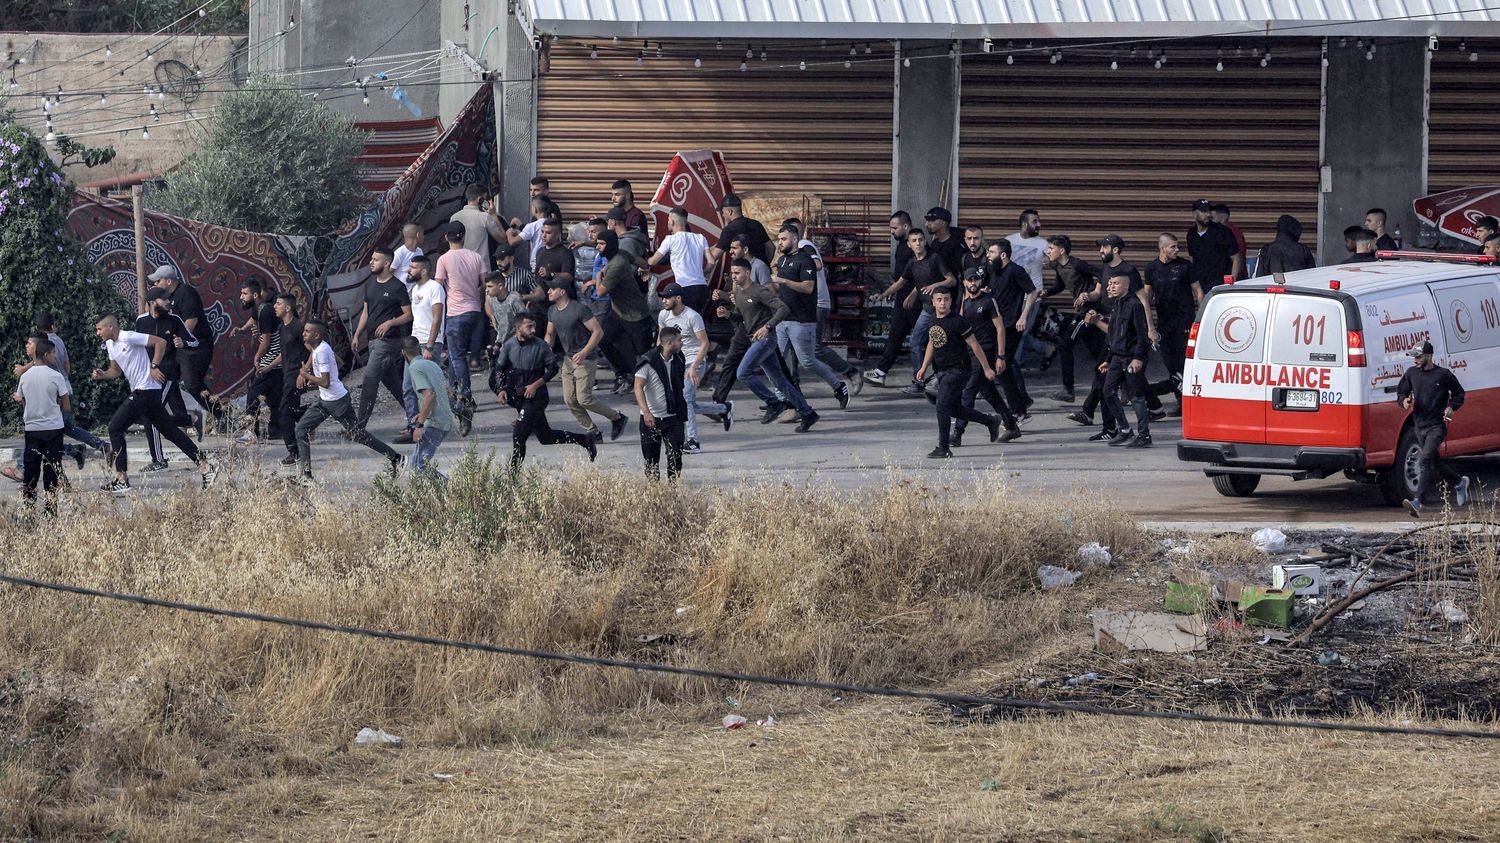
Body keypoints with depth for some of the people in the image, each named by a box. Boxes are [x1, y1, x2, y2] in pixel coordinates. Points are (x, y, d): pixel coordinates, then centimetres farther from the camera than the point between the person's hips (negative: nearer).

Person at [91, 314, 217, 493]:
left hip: (146, 390, -10)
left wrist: (154, 366, -17)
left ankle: (121, 479, -8)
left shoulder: (128, 337, -15)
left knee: (115, 427, -9)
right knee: (170, 431, 10)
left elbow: (160, 342, -15)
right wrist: (103, 375, 3)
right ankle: (205, 466, 9)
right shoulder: (110, 345, 12)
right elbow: (116, 370, 23)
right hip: (139, 392, 10)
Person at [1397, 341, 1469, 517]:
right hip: (1419, 426, 6)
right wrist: (1404, 400, -8)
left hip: (1437, 425, -6)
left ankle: (1417, 502, -31)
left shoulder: (1444, 375, -6)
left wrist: (1452, 407, -12)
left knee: (1425, 461, -21)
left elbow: (1459, 393, 7)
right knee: (1434, 462, 19)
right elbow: (1401, 392, 16)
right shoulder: (1411, 373, 5)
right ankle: (1459, 482, 46)